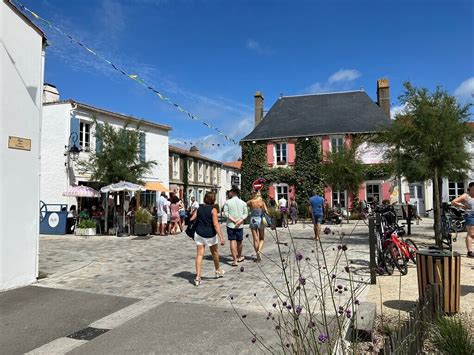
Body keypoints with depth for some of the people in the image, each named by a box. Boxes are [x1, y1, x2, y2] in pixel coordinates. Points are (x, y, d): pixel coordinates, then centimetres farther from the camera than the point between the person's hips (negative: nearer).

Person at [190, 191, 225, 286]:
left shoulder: (199, 209, 3)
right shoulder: (213, 210, -11)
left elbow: (191, 220, 2)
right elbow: (216, 225, -18)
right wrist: (221, 237, -19)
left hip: (199, 234, 3)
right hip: (210, 235, -3)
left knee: (199, 255, 3)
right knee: (215, 252, 19)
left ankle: (197, 277, -3)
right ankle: (218, 271, 38)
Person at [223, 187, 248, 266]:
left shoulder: (227, 202, -4)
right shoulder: (243, 203, 3)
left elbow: (226, 214, -9)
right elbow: (246, 214, -2)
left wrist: (234, 220, -10)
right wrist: (240, 221, -10)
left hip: (230, 225, -2)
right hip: (240, 226, 3)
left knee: (232, 241, -1)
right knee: (239, 242, 16)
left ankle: (235, 260, -7)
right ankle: (239, 257, 33)